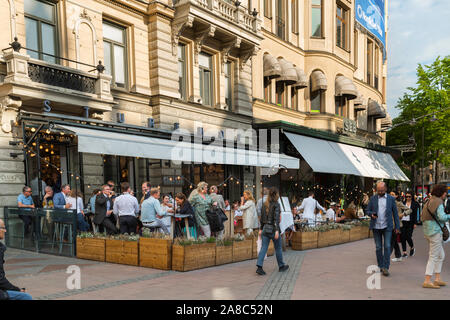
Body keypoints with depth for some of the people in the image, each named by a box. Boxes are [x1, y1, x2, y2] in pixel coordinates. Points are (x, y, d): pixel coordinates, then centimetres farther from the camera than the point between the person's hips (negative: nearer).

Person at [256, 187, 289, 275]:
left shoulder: (264, 204, 7)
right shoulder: (276, 204, -11)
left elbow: (262, 217, 11)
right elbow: (276, 218, -18)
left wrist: (261, 229, 16)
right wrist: (277, 230, -21)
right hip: (273, 228, -5)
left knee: (264, 248, 2)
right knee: (278, 248, 11)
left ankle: (259, 267, -10)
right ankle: (281, 266, 26)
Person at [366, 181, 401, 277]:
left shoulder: (391, 199, 3)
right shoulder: (372, 199, 5)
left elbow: (395, 213, 5)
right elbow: (368, 211, 8)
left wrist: (397, 226, 2)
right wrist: (372, 214, -16)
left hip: (387, 227, -1)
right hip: (376, 227, 1)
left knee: (387, 246, -8)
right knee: (378, 247, 7)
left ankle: (386, 267, -3)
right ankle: (380, 266, 18)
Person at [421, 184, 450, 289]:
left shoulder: (430, 201, 15)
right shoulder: (439, 202, -12)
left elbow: (423, 215, 17)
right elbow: (442, 217, -23)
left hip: (428, 231, 9)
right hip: (435, 231, -9)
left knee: (441, 255, 17)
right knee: (433, 256, -5)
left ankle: (437, 279, 19)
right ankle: (427, 281, -3)